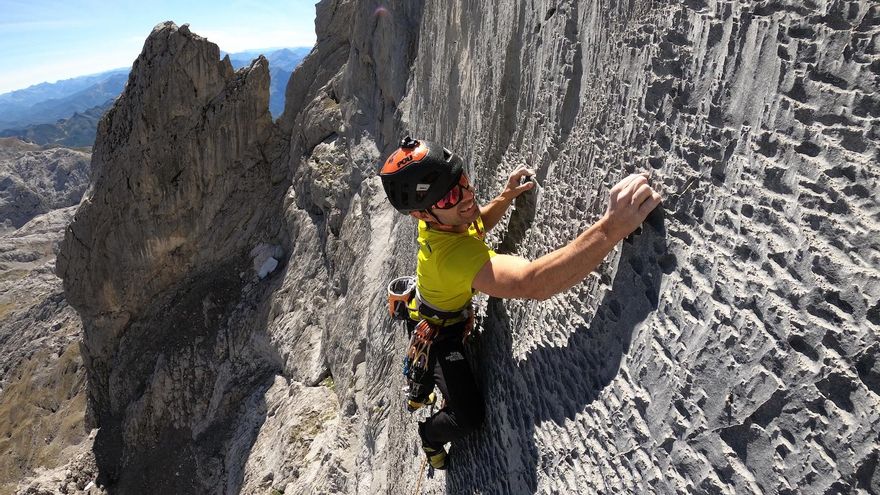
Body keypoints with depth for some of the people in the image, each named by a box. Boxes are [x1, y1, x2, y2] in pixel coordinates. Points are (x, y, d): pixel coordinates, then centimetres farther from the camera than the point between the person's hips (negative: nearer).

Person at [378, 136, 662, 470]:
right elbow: (532, 284, -65)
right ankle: (430, 435, 33)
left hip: (431, 314, 8)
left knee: (430, 361, 37)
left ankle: (416, 397, 71)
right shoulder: (452, 254, -51)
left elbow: (476, 224, 3)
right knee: (468, 417, -2)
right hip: (439, 331, -8)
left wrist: (506, 197, -16)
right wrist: (613, 226, -72)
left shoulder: (440, 217, -22)